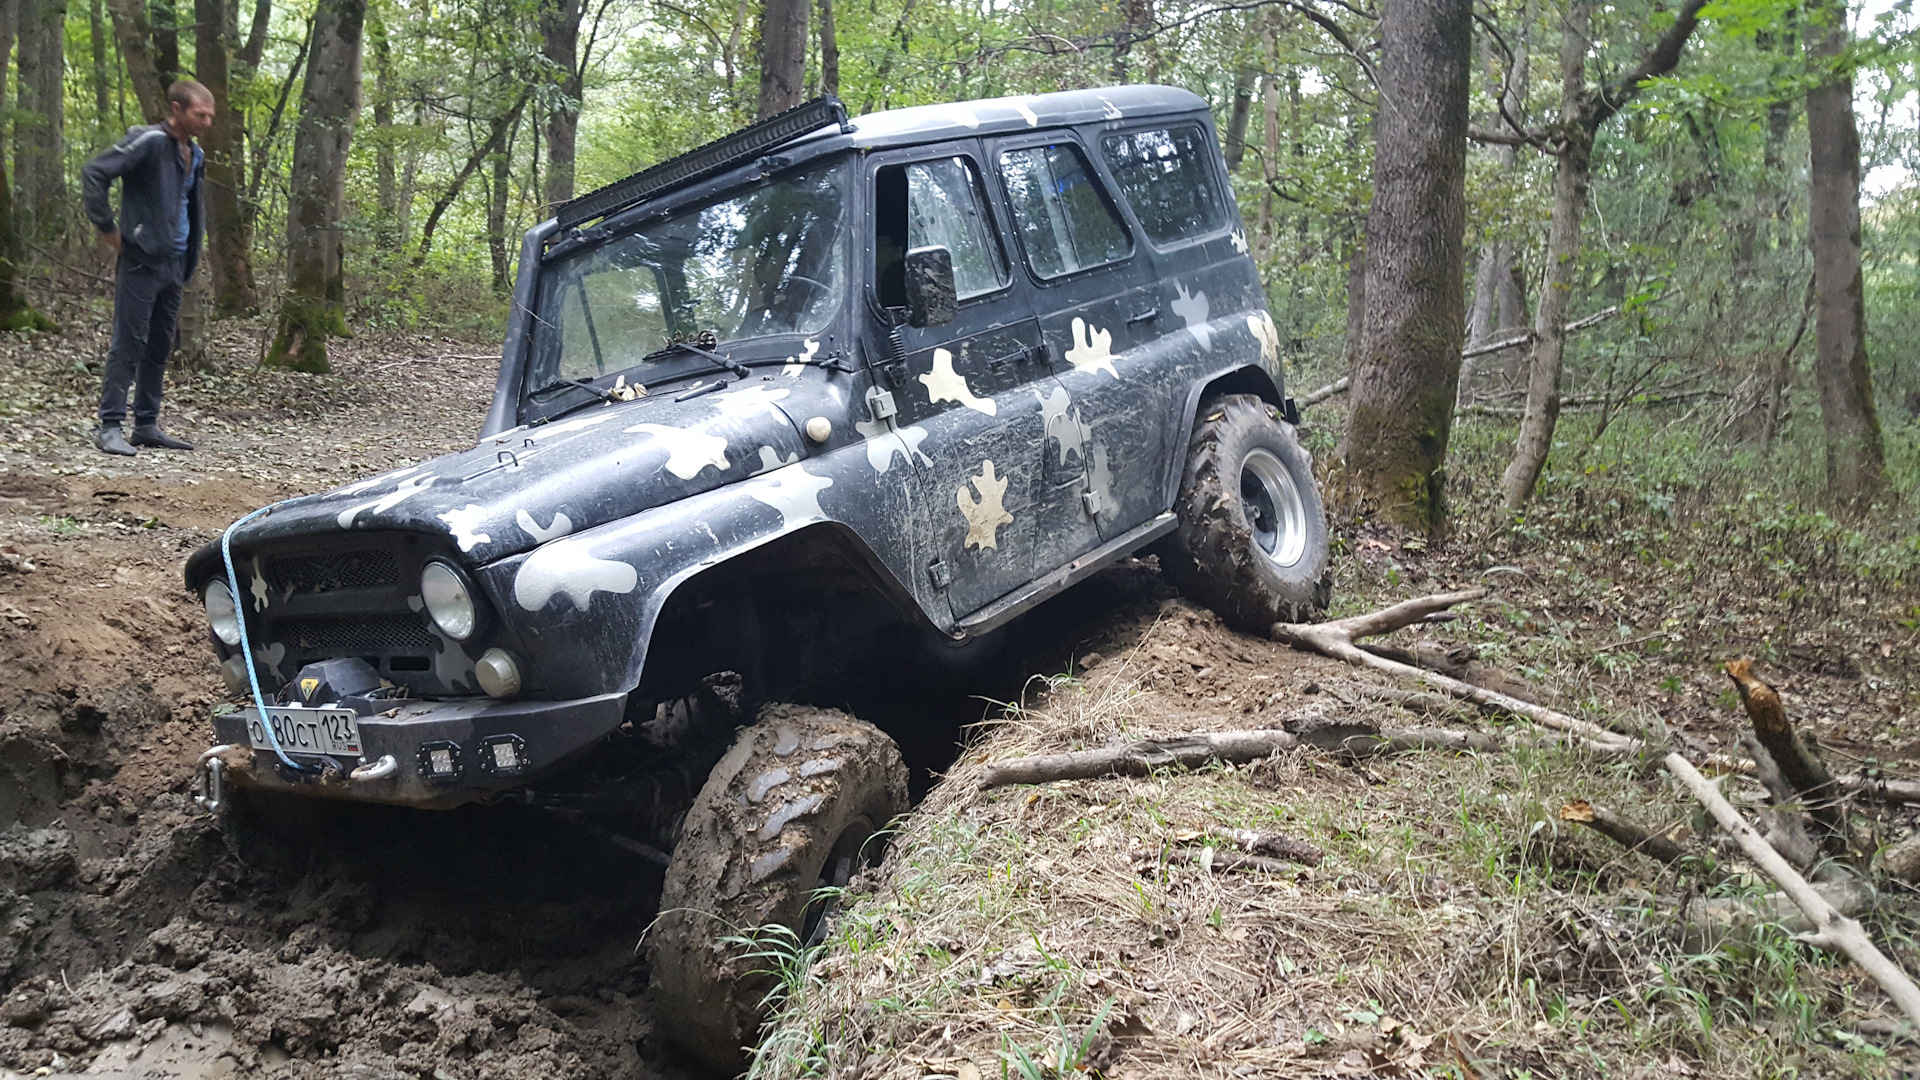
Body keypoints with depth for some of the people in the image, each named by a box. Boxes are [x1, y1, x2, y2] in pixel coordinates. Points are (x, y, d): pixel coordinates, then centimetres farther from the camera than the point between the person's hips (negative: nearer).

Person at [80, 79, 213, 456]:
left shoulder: (195, 155, 14)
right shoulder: (147, 142, -11)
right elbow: (93, 174, -17)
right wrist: (107, 228, -14)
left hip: (174, 265, 8)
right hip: (142, 261, -8)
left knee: (160, 347, 11)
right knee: (128, 344, -6)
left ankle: (146, 425, 18)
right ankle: (109, 426, -2)